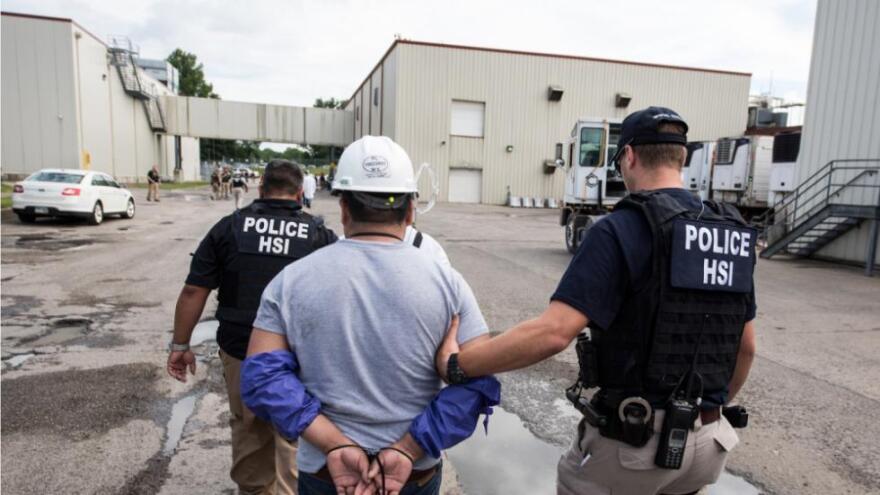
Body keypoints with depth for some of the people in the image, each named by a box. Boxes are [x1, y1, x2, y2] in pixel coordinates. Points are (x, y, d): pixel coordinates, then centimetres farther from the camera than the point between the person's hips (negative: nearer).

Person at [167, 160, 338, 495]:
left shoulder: (229, 227, 0)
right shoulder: (319, 234, -4)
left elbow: (193, 292, -1)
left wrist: (180, 346, 9)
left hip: (239, 350, 3)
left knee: (248, 428, 23)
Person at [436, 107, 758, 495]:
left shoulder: (621, 229, -19)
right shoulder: (734, 236, 3)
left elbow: (553, 332, -28)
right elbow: (745, 347, 11)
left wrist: (457, 365, -19)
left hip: (631, 441, -6)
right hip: (707, 443, 6)